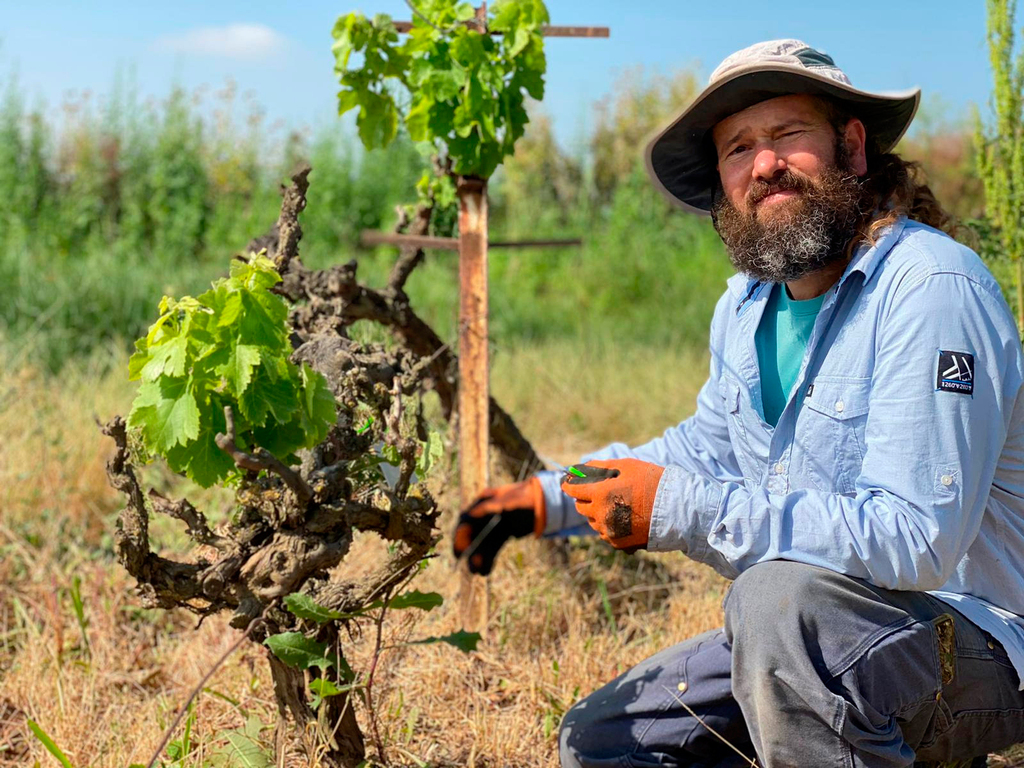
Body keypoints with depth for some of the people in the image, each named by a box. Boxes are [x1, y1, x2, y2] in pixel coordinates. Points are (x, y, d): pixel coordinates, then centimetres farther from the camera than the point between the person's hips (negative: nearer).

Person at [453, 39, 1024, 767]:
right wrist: (548, 497, 12)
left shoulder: (932, 288, -22)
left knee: (778, 597, -37)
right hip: (807, 643, 9)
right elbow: (705, 446, 24)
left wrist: (680, 511, -27)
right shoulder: (747, 305, 6)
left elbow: (915, 539, -30)